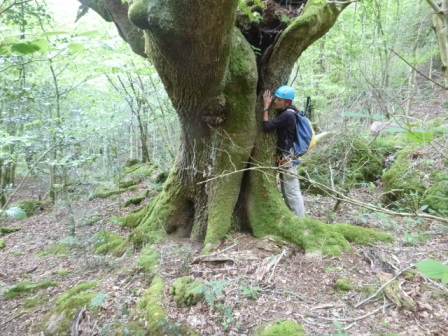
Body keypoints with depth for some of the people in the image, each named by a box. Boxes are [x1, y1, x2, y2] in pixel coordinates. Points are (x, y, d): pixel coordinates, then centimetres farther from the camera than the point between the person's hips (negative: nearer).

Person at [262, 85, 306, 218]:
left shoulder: (287, 115, -23)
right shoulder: (286, 112, 7)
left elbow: (267, 126, -25)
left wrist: (266, 106, -17)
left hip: (287, 158, -10)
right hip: (285, 157, 10)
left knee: (292, 192, -3)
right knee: (286, 191, 19)